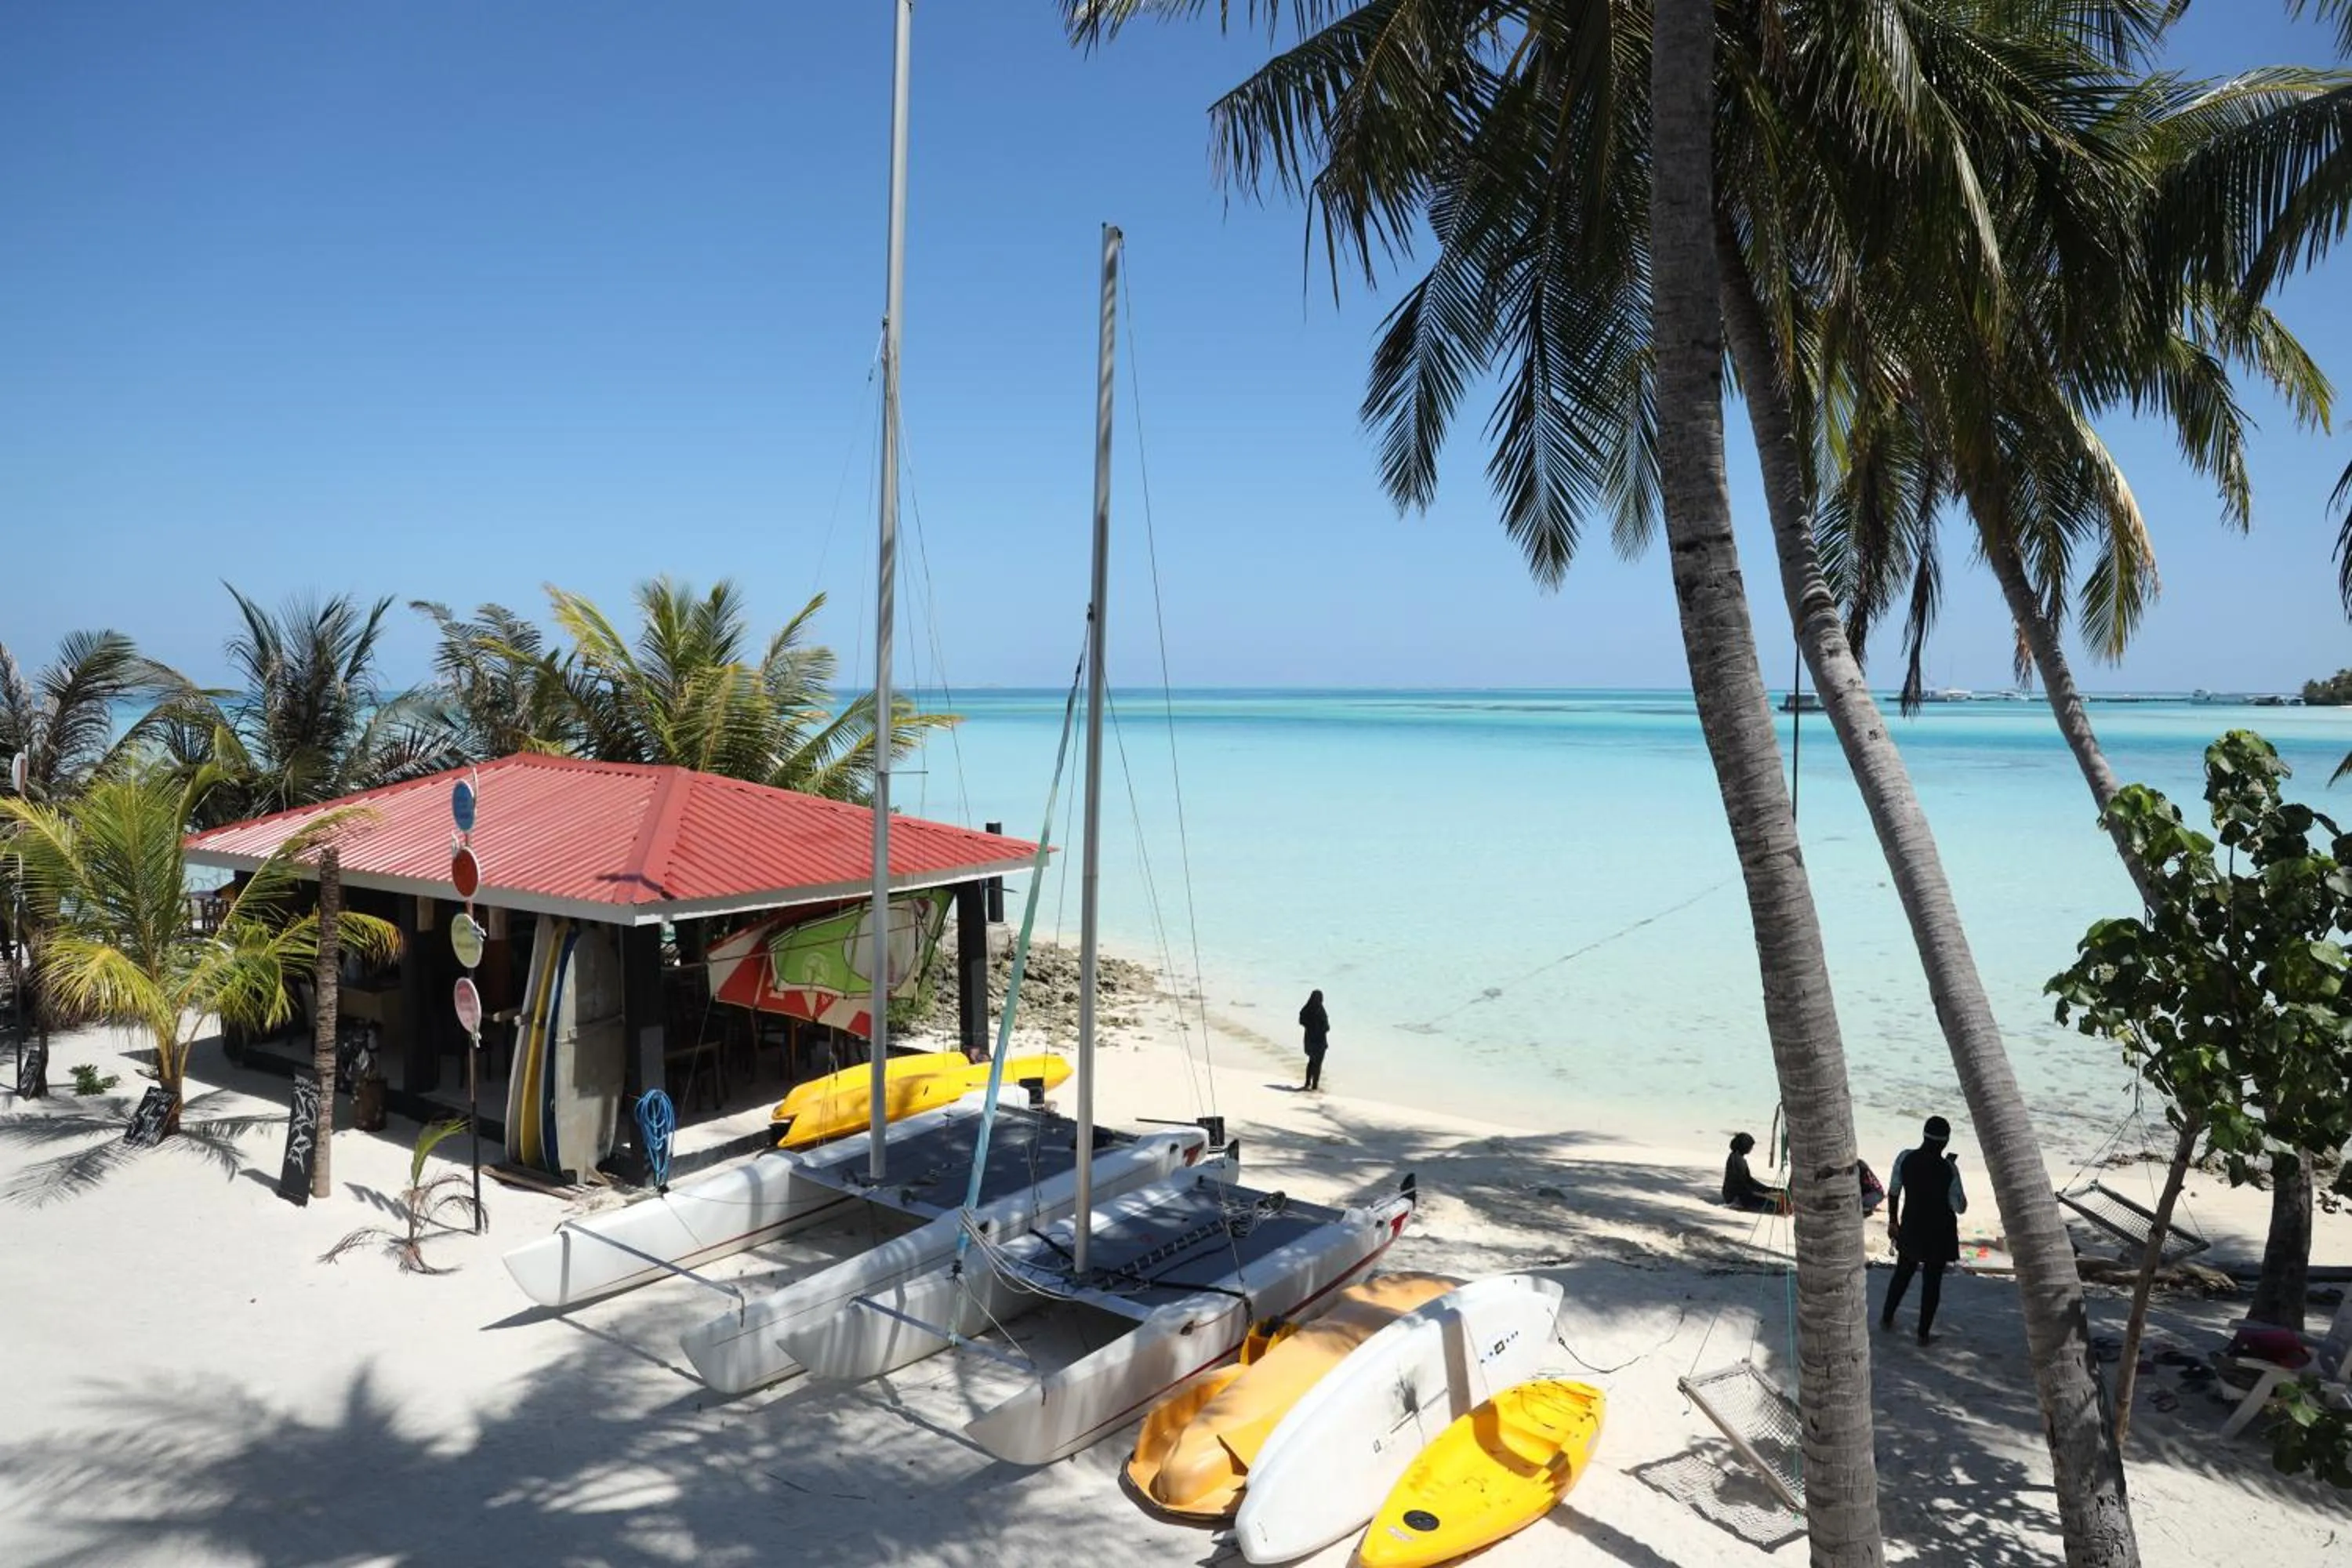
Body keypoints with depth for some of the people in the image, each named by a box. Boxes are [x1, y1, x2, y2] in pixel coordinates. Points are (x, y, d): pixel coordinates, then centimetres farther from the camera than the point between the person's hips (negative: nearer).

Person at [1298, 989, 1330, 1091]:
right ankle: (1315, 1085, 12)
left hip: (1309, 1038, 6)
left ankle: (1308, 1083, 25)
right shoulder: (1320, 1011, -23)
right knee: (1318, 1063, 8)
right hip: (1320, 1040, -6)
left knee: (1312, 1061, 23)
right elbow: (1326, 1028, -19)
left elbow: (1302, 1022, 6)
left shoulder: (1306, 1010, -6)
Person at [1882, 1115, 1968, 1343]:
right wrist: (1953, 1169, -5)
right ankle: (1924, 1333, 21)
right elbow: (1960, 1207, -13)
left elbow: (1893, 1193, -3)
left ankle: (1887, 1318, 34)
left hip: (1911, 1228, 3)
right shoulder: (1948, 1168, -22)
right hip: (1939, 1232, -3)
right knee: (1932, 1281, 12)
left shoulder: (1905, 1158, -13)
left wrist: (1893, 1221, 12)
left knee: (1903, 1273, 22)